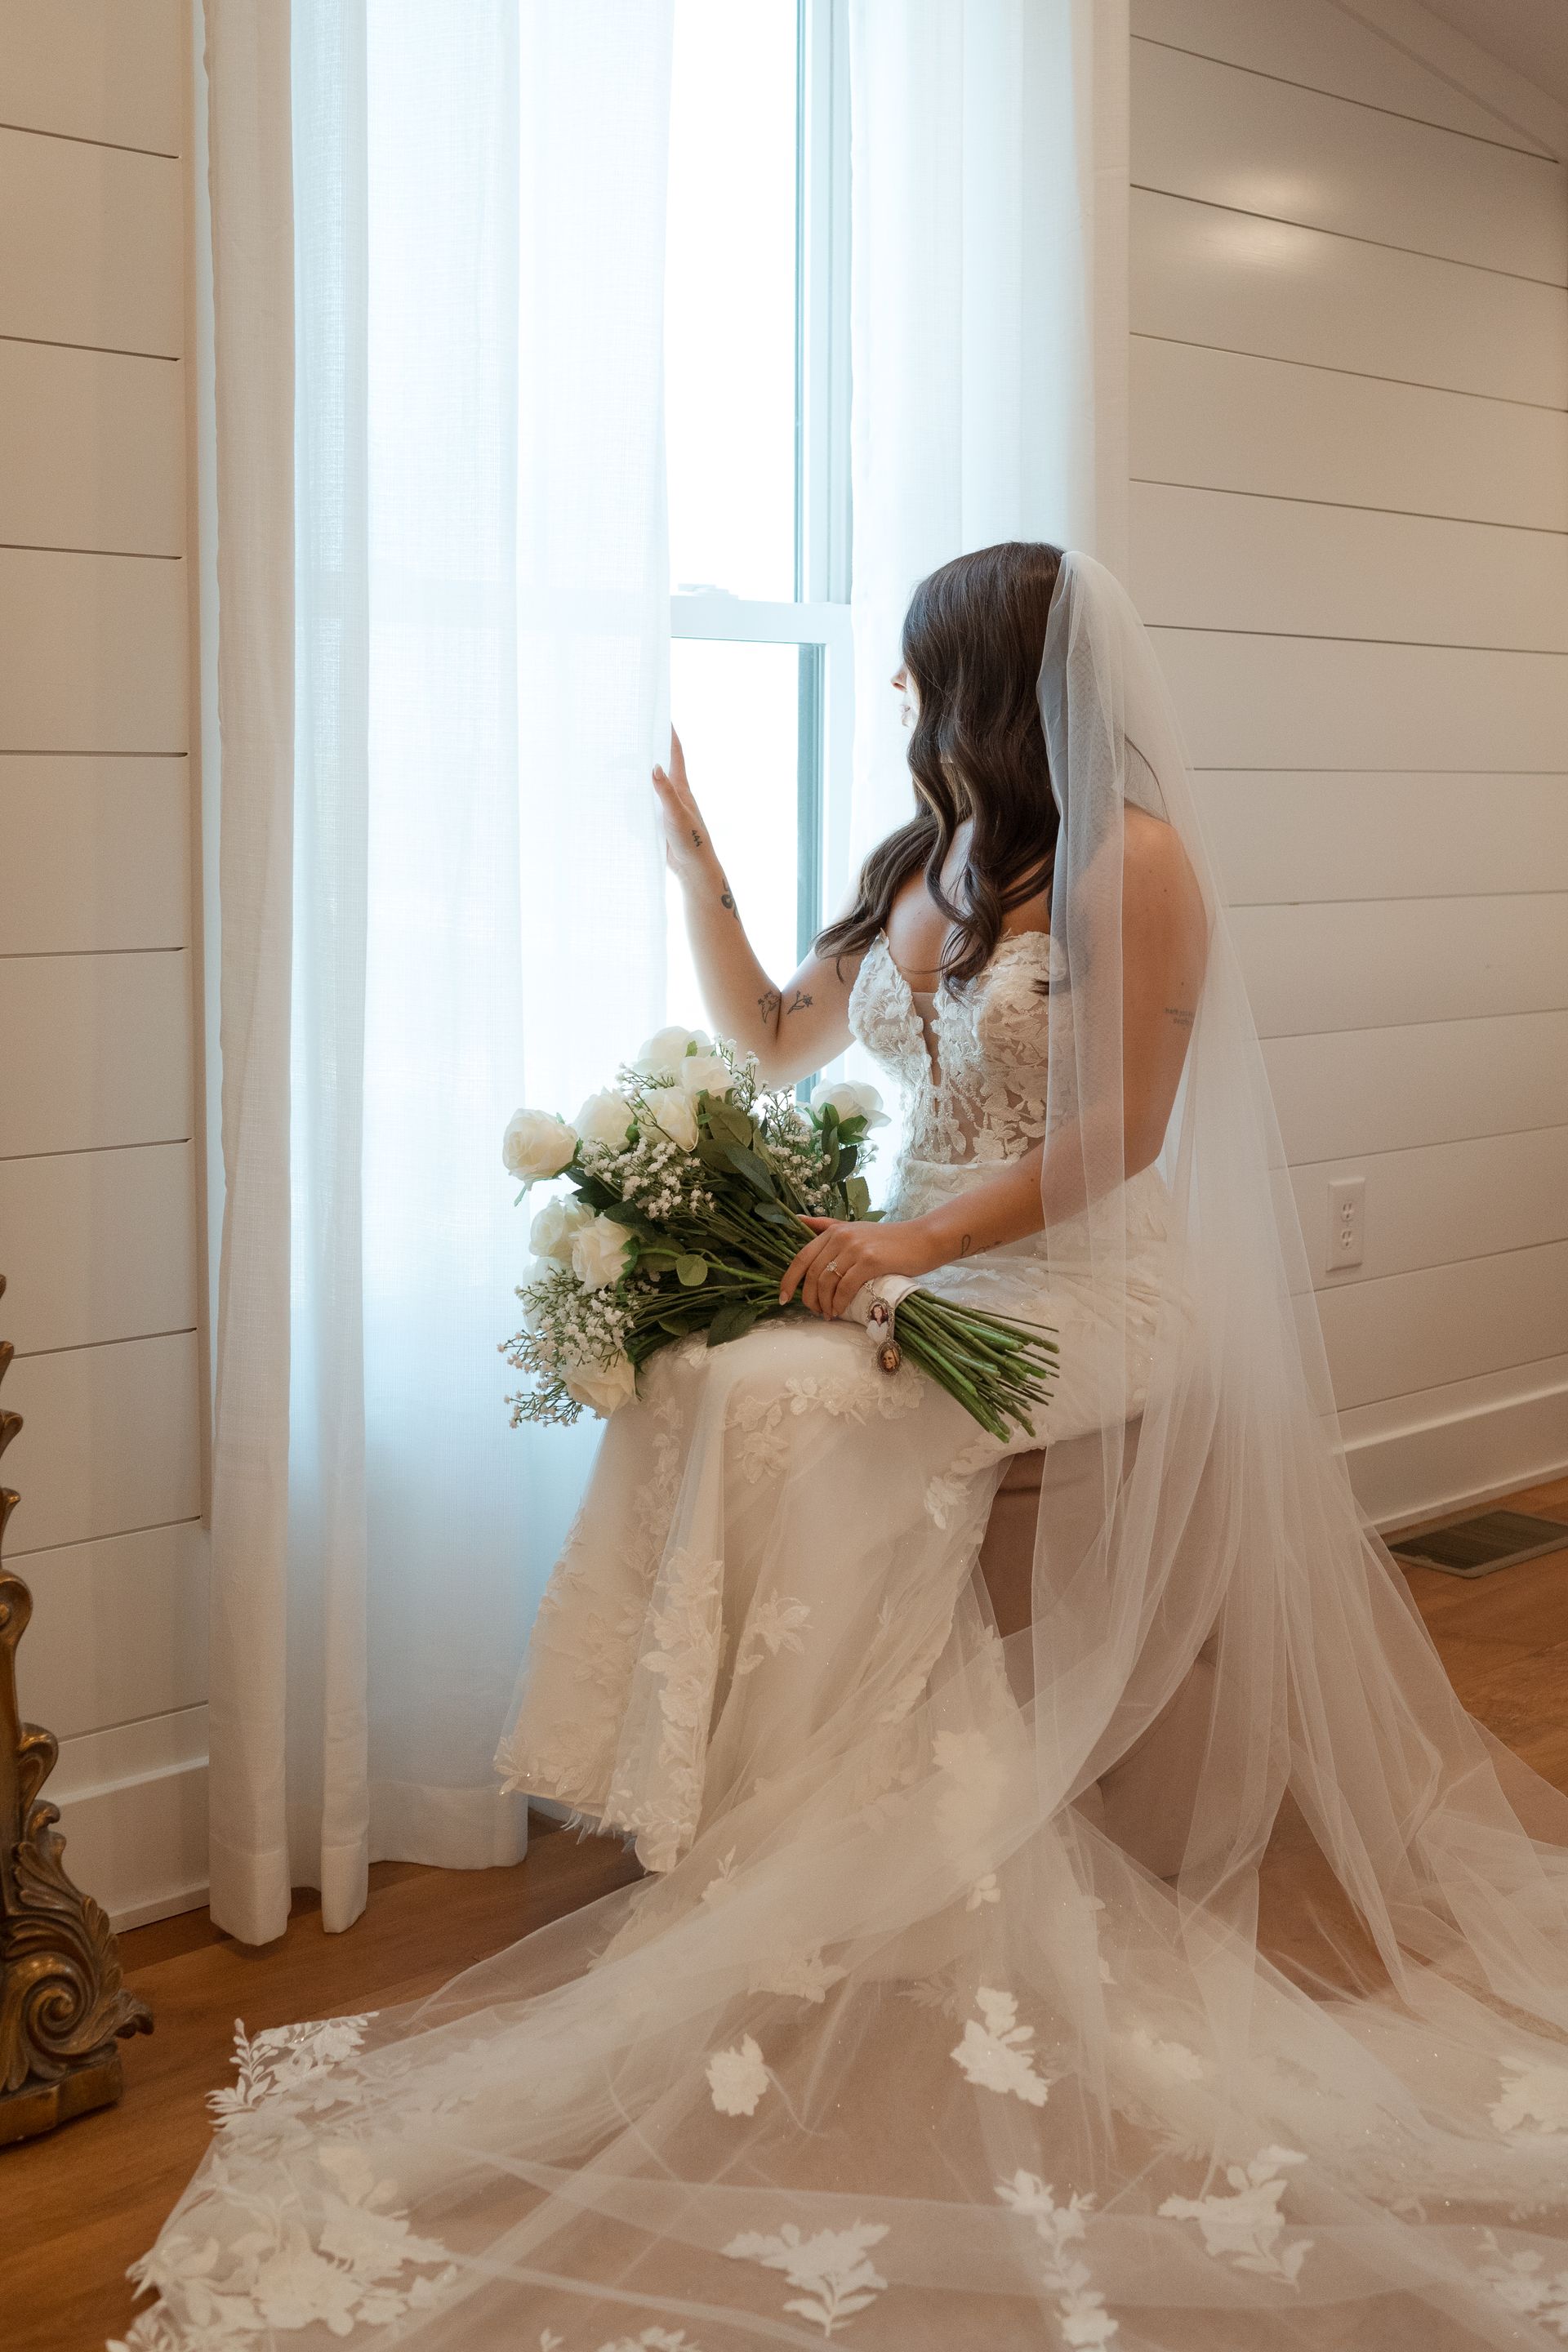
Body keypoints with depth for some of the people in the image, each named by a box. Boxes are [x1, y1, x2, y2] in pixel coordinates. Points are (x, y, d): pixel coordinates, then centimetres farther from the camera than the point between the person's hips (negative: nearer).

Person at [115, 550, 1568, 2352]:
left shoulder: (1130, 858, -7)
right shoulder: (918, 867, 16)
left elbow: (1118, 1139, -13)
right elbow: (773, 1044, 23)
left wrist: (917, 1241, -21)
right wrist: (696, 870, 13)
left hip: (1084, 1290, -7)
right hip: (921, 1265, 7)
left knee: (776, 1404, -28)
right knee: (685, 1373, -19)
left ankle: (809, 1855, -19)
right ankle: (743, 1831, -17)